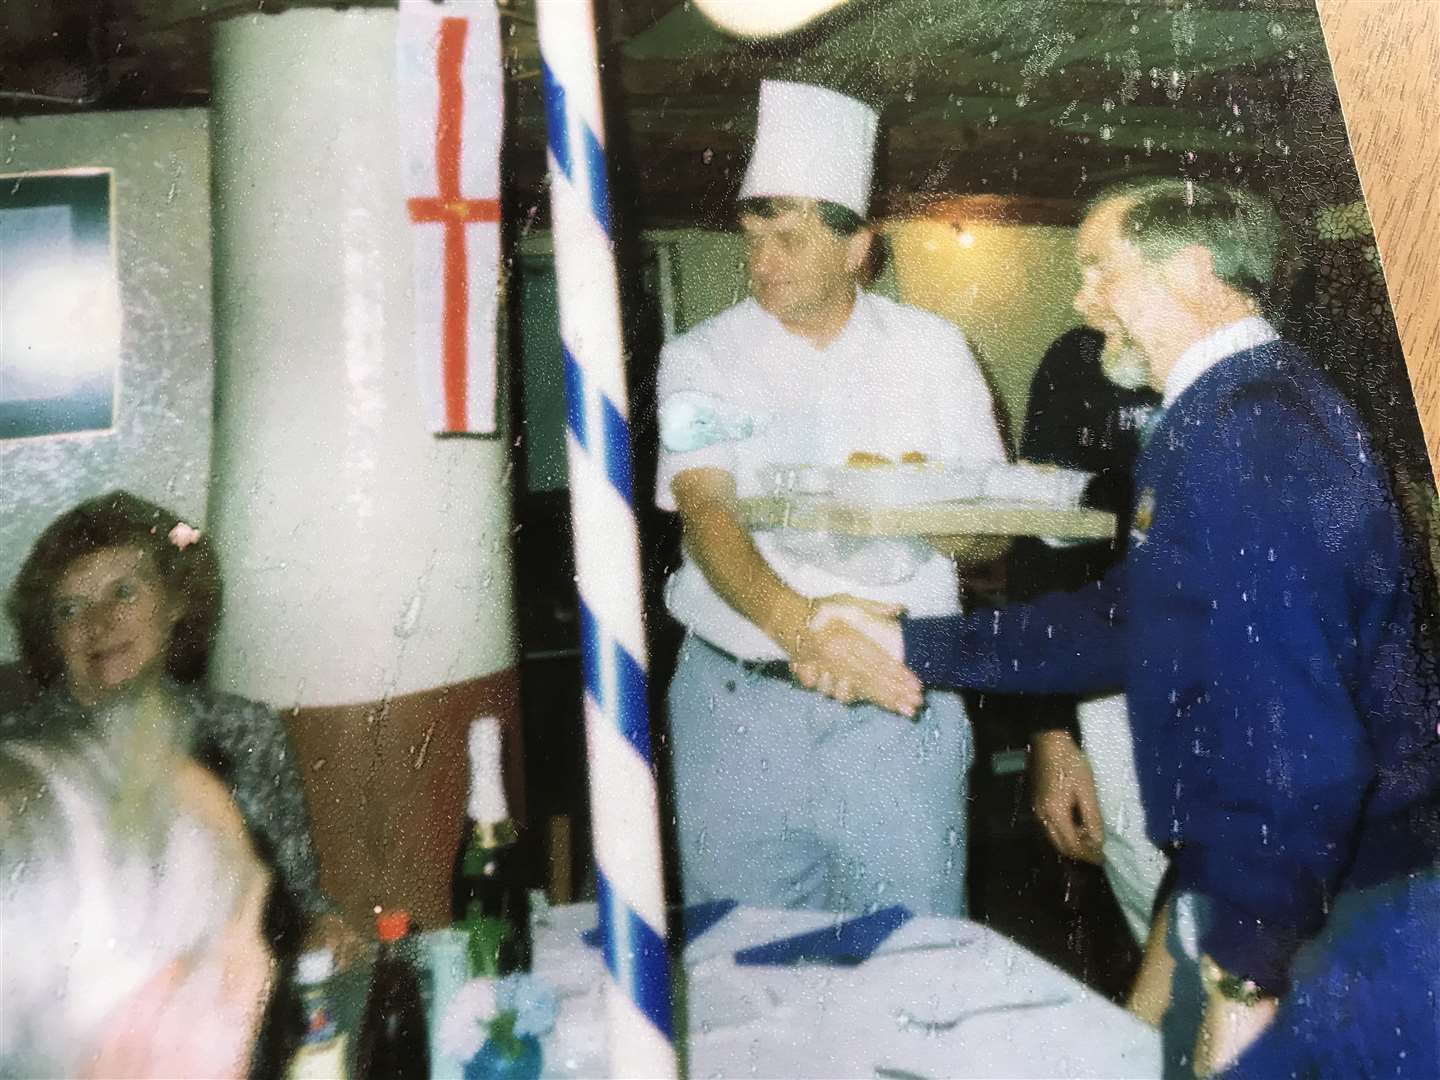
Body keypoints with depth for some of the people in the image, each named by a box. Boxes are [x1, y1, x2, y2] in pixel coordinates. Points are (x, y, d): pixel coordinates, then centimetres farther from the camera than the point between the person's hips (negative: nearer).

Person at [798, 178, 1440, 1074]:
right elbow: (1129, 620, 11)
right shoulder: (1266, 400, 8)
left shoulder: (1237, 437, -25)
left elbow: (1293, 737, -29)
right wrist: (914, 647, 9)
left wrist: (1247, 980, -22)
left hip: (1302, 907, -9)